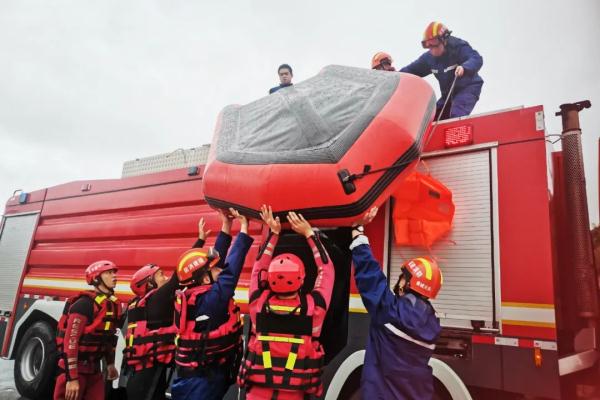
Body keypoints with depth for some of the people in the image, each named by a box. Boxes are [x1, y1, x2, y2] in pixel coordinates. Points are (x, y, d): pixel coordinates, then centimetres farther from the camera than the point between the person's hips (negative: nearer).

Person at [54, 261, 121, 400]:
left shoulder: (113, 305, 7)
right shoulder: (85, 304, -19)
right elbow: (70, 341, -23)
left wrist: (110, 364, 20)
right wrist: (72, 378, -24)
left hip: (94, 368, 8)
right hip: (75, 367, -8)